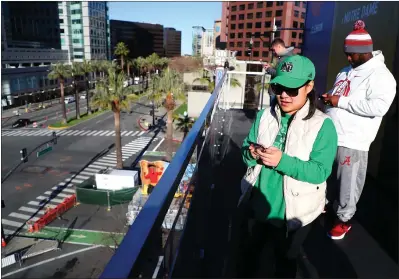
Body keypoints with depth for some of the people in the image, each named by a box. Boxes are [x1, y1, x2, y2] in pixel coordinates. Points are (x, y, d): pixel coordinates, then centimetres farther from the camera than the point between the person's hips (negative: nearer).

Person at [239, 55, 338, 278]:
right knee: (252, 251, 30)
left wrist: (282, 161, -34)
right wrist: (251, 153, -23)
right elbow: (246, 149, 1)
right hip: (261, 205, 5)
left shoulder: (322, 125, -18)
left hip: (295, 212, -4)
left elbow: (321, 172, -22)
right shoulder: (265, 116, -4)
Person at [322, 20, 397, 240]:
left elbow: (378, 107, -26)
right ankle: (325, 204, 43)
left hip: (352, 143, -8)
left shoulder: (380, 75, -12)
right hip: (330, 136, 8)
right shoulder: (346, 71, 14)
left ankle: (344, 220, 24)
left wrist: (341, 102, -22)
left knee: (347, 185, 5)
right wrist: (329, 99, 2)